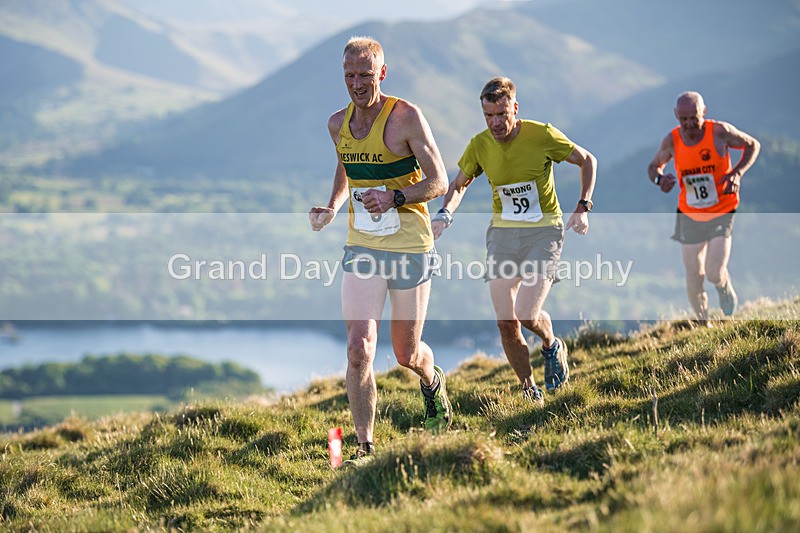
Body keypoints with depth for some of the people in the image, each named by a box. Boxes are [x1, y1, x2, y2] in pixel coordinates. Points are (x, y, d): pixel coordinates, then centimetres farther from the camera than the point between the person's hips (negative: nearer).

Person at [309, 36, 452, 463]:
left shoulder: (406, 117, -12)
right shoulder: (338, 123, 5)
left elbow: (438, 182, -10)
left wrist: (395, 197, -26)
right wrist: (332, 207, 7)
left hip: (410, 247, -3)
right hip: (361, 248, 4)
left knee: (406, 355, 9)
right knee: (359, 348, -11)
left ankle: (432, 381, 47)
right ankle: (365, 447, -5)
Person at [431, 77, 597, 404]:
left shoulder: (542, 136, -13)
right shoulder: (479, 146, -4)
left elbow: (587, 161, 1)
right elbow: (459, 185, 13)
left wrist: (583, 207, -9)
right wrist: (445, 214, -7)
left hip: (544, 230, -3)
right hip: (503, 232, 3)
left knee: (527, 316, -18)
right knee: (505, 323, -4)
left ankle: (552, 347, 19)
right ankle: (530, 393, 14)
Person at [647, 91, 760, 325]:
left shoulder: (720, 131, -16)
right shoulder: (672, 141, -9)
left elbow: (753, 145, -1)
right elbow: (654, 165, 8)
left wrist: (737, 173, -17)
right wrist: (660, 179, -17)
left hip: (722, 212, -2)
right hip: (689, 215, 3)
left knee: (714, 274, -16)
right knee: (694, 280, 3)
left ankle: (725, 288, 22)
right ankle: (703, 324, 28)